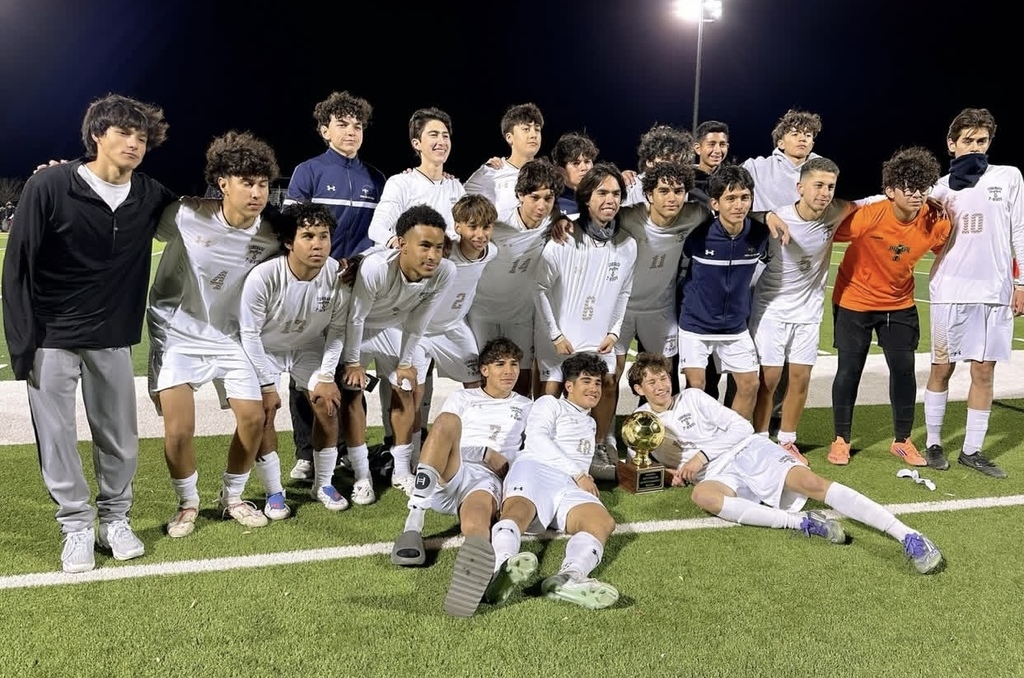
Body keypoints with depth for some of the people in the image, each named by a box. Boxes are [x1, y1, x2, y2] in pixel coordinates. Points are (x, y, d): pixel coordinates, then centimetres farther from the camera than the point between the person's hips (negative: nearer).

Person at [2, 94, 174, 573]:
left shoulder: (150, 196, -3)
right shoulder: (49, 187, -13)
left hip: (113, 339, 3)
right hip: (53, 339, -3)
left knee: (120, 438, 7)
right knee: (56, 438, 2)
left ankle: (115, 520, 25)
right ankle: (77, 527, 18)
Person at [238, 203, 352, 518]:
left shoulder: (338, 275, -26)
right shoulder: (263, 277, -35)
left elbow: (337, 329, -11)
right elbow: (249, 333, -23)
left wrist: (326, 377, -11)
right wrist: (266, 383, -19)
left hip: (309, 347, 3)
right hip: (264, 351, -3)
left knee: (328, 407, -4)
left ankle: (323, 484, 15)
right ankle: (274, 492, 5)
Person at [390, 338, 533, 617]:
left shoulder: (527, 407, 28)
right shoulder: (462, 398, 27)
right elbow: (441, 435, 14)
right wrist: (486, 453, -1)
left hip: (488, 481, -1)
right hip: (447, 476, 1)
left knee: (474, 524, -36)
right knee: (448, 421, -32)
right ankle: (413, 525, -38)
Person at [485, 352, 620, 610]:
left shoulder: (590, 424, 44)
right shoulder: (550, 403, 24)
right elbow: (537, 439, 5)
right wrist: (577, 473, 0)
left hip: (570, 488, 4)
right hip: (536, 469, -4)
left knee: (603, 520, -32)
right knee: (520, 510, -40)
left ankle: (568, 577, -63)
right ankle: (501, 567, -72)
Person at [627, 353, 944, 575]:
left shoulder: (692, 397, 10)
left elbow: (742, 427, 4)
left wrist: (702, 455, -9)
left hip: (748, 450, 0)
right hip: (717, 474, 0)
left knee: (809, 482, -26)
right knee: (702, 495, -38)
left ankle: (908, 536, -33)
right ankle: (801, 522, -36)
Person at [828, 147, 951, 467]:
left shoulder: (935, 222, -14)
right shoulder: (869, 215, -27)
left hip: (900, 304, 3)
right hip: (854, 301, -3)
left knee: (904, 370, 4)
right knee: (849, 371, 1)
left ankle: (902, 440, 22)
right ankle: (841, 440, 18)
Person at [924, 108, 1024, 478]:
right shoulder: (941, 187, 8)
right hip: (950, 290, 0)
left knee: (983, 371, 3)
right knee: (942, 368, 4)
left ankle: (972, 450, 12)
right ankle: (934, 443, 15)